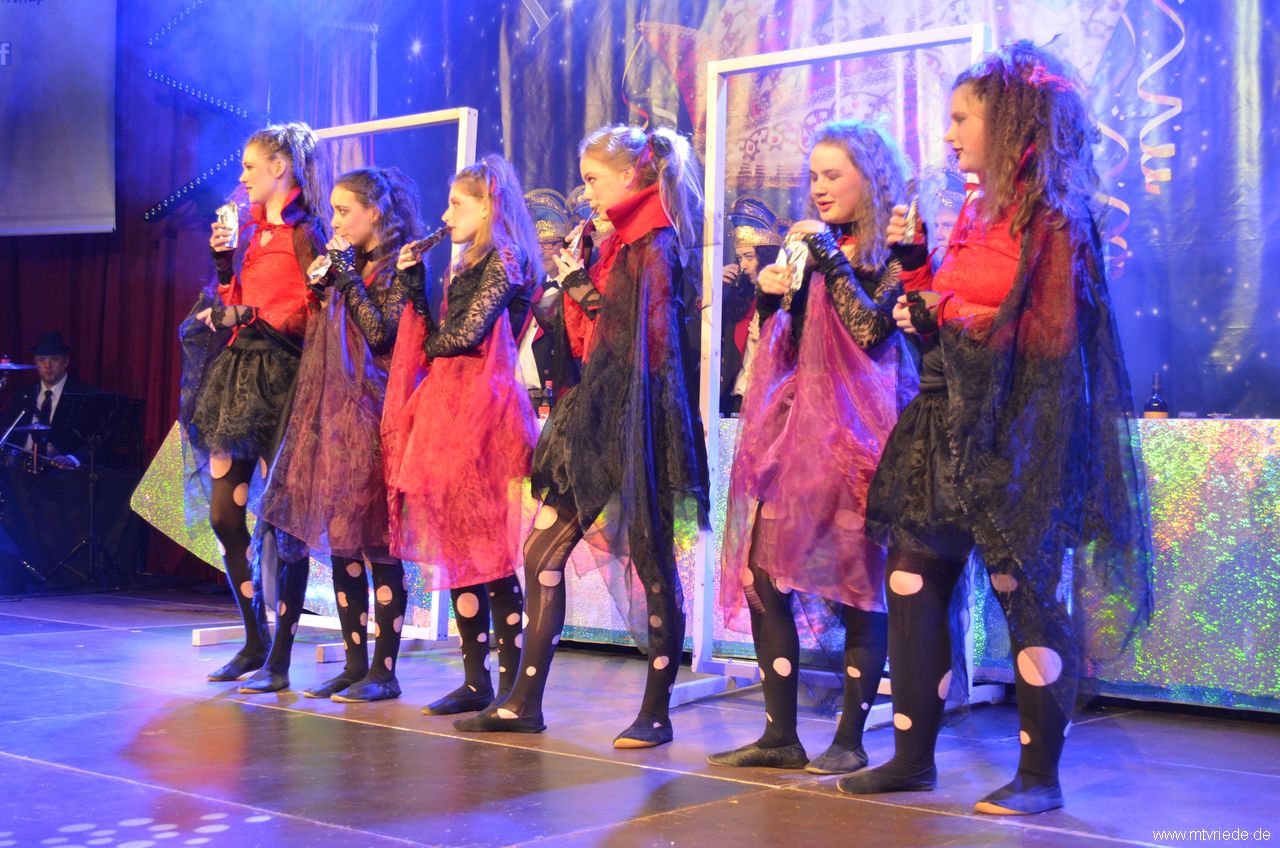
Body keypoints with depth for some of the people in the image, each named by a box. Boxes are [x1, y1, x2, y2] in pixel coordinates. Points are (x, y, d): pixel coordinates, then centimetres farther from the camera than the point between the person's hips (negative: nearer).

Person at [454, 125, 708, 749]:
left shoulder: (654, 245, -9)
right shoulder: (620, 243, 17)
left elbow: (653, 342, -16)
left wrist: (587, 293, -10)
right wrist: (577, 286, 6)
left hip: (637, 421, -10)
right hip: (600, 418, 10)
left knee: (651, 565, -1)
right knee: (541, 553, 7)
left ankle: (656, 713, 9)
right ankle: (525, 702, 14)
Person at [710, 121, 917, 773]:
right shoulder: (810, 245, 18)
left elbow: (871, 330, -16)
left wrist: (831, 261, -11)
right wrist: (770, 294, 3)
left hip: (855, 428, -6)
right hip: (794, 424, 6)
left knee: (856, 585, -3)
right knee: (762, 575, -1)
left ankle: (849, 741, 6)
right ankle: (780, 736, 6)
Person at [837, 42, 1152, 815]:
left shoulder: (1050, 221, -10)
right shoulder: (976, 214, 14)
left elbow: (1049, 336, -15)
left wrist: (948, 313, -12)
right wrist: (914, 264, 8)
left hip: (1018, 432, -8)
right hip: (950, 423, 9)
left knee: (1027, 593, -2)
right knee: (913, 581, 7)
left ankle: (1041, 776, 10)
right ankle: (912, 756, 17)